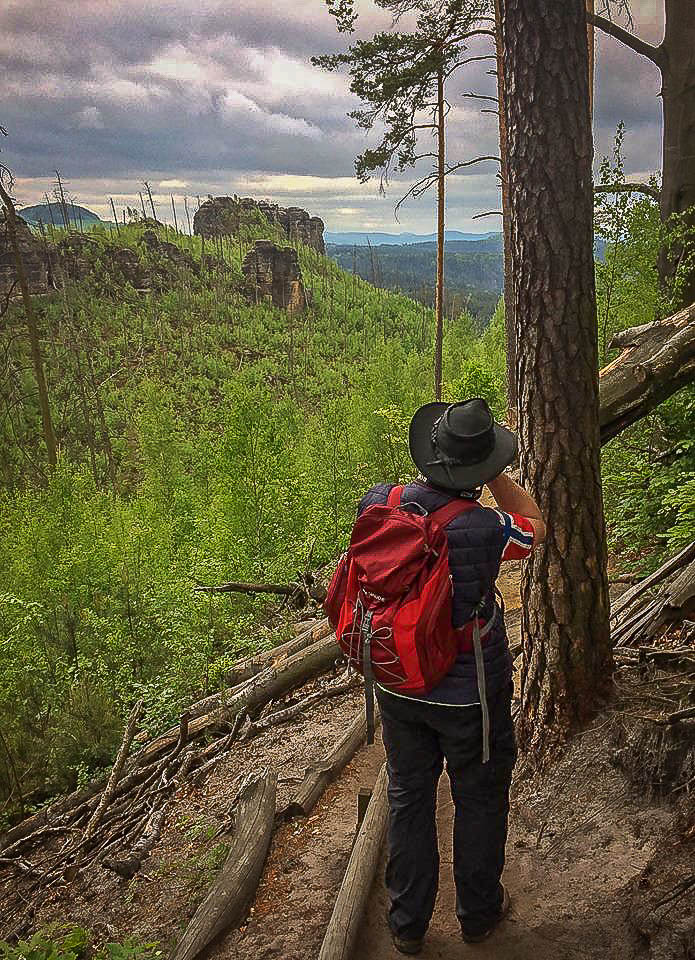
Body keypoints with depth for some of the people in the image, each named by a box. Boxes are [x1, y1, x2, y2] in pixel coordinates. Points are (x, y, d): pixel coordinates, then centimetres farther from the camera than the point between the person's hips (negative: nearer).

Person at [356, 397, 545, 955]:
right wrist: (491, 473, -6)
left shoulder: (376, 504, -16)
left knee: (408, 798, 21)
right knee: (480, 800, 20)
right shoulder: (480, 529, -29)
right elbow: (535, 526, -7)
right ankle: (479, 914, 41)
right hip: (470, 695, -4)